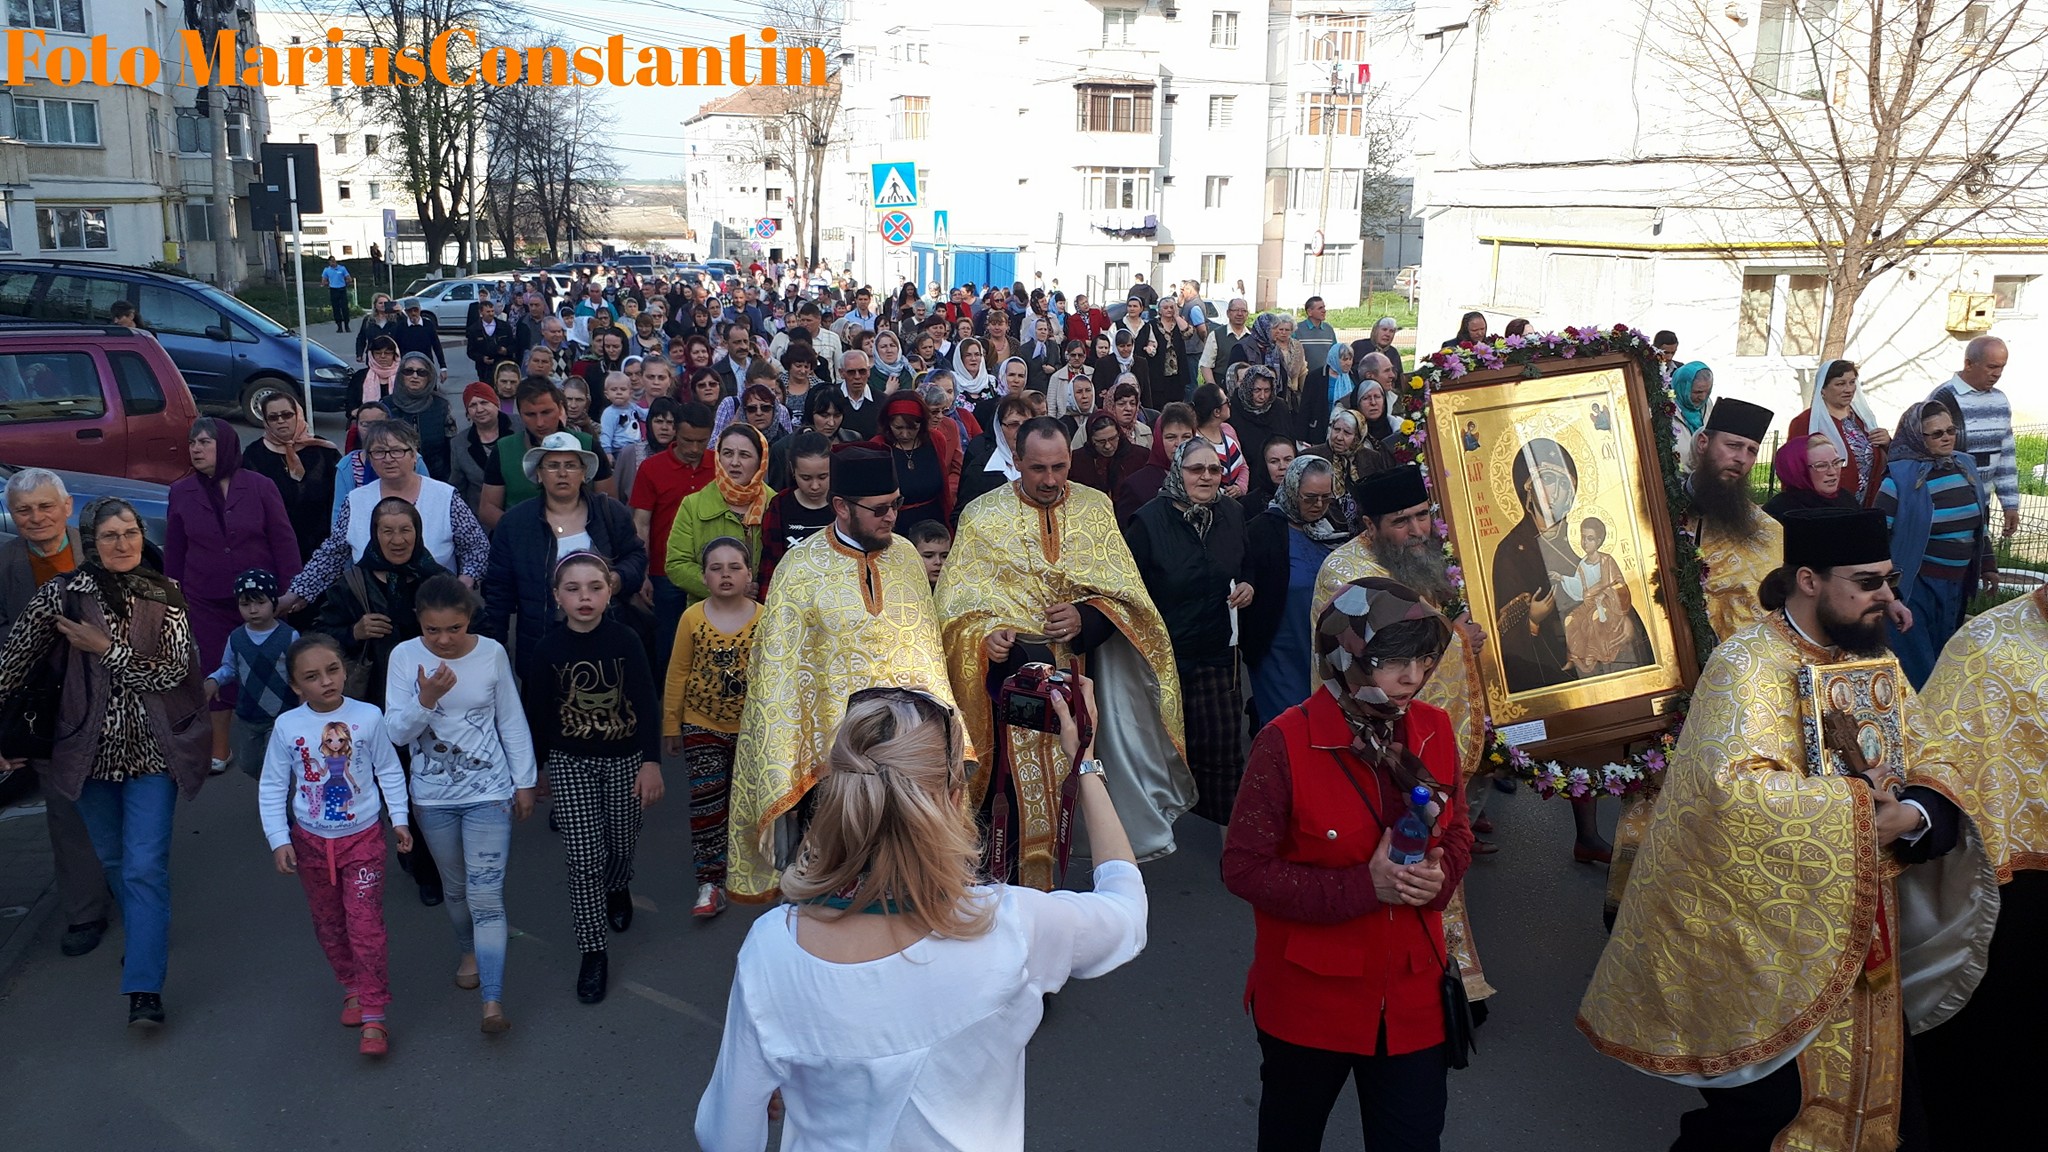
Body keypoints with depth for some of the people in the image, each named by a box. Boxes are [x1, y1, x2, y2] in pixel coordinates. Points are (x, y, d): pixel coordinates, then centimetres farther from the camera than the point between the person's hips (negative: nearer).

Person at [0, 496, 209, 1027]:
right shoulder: (61, 595, -6)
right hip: (90, 749, 2)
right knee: (113, 859, 19)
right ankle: (146, 937, 45)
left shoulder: (165, 595, -4)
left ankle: (144, 988, -3)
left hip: (152, 749, -2)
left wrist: (108, 648, -17)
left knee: (146, 866, -6)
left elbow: (175, 670, -9)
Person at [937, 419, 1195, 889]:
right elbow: (956, 600, -4)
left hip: (1082, 670, 2)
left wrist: (1086, 617, -17)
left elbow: (1125, 588, 2)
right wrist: (984, 633, -24)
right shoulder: (982, 516, 0)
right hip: (1010, 672, -2)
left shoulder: (1095, 509, 6)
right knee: (1016, 787, -2)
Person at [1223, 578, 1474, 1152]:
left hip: (1412, 994, 3)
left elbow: (1456, 834, 8)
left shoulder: (1433, 730, -5)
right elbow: (1243, 867, -18)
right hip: (1309, 993, -3)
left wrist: (1437, 876, -16)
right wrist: (1363, 887, -24)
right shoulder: (1286, 744, -20)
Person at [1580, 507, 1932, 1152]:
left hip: (1852, 929, 8)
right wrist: (1856, 798, -26)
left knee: (1871, 1086, 18)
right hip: (1763, 937, -7)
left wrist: (1910, 815, -16)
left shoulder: (1872, 658, 5)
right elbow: (1736, 788, -35)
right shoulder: (1751, 664, -20)